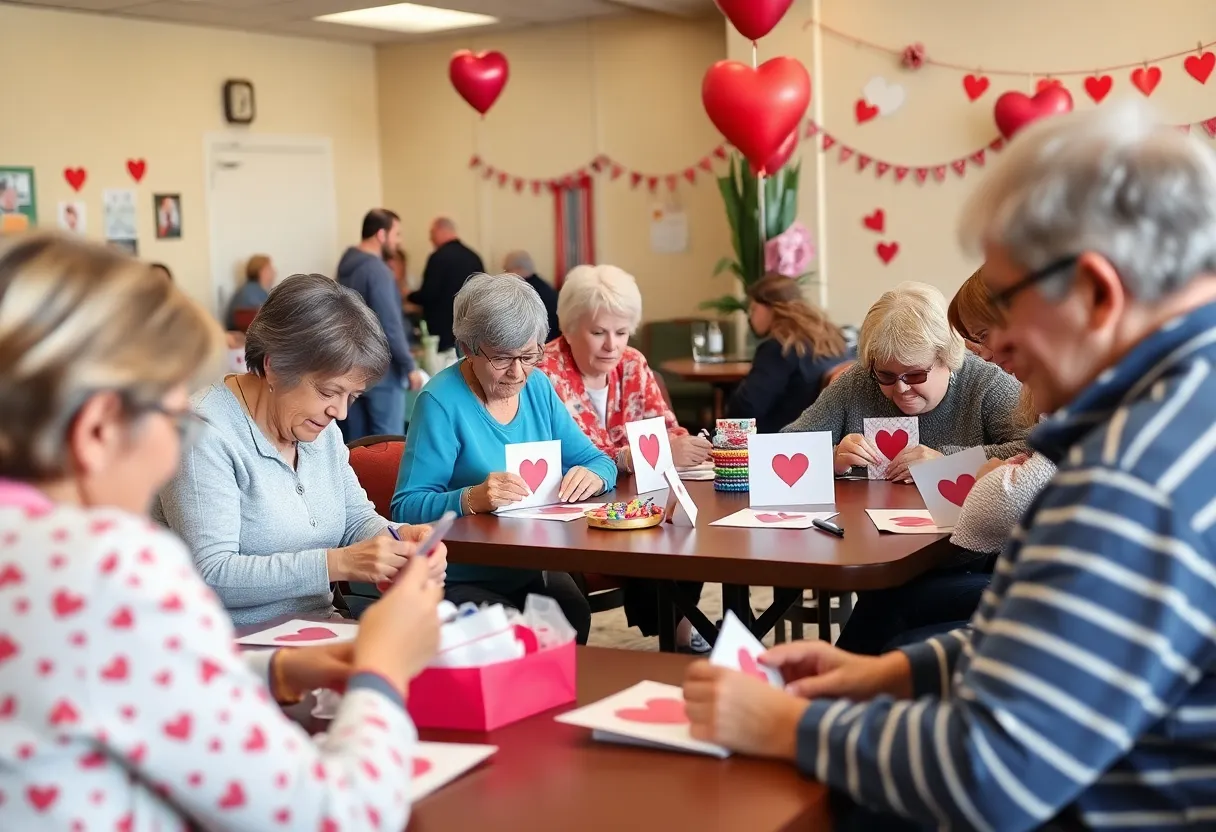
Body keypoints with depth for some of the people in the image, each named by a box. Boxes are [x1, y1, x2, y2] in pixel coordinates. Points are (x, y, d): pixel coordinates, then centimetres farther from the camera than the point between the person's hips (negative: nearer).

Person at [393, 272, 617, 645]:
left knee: (575, 617, -24)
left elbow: (596, 460, 13)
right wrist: (471, 499, -32)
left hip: (533, 570, 5)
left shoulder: (537, 386, 8)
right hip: (462, 581, -5)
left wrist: (592, 476, -11)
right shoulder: (441, 401, -11)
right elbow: (406, 507, -14)